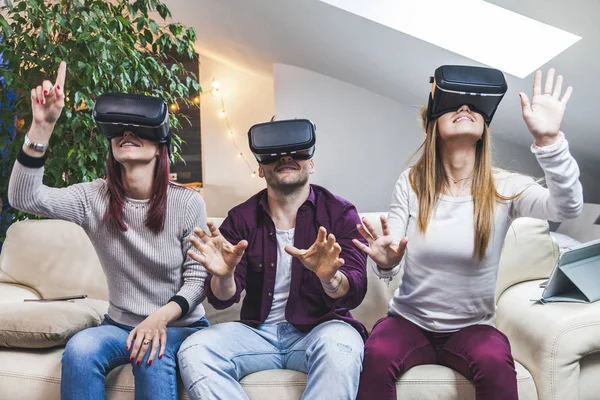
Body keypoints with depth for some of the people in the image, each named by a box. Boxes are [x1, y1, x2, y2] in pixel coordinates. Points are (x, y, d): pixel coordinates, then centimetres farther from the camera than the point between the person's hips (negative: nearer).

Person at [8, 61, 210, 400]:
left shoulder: (188, 202, -10)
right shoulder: (95, 198, -3)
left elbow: (197, 279, -7)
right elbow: (23, 198, -16)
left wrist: (161, 317, -26)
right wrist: (43, 125, -26)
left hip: (180, 324, -2)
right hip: (121, 324, 3)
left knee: (153, 357, -35)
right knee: (80, 349, -28)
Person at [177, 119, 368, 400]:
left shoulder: (340, 213, -2)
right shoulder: (241, 218, 4)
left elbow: (354, 293, -12)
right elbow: (222, 300, -2)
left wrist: (329, 278, -37)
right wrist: (224, 276, -27)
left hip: (320, 328, -2)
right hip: (258, 331, 3)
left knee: (340, 348, -36)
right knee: (193, 352, -23)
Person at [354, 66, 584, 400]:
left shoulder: (504, 187, -7)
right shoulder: (411, 183, -4)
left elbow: (568, 207, -26)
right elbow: (392, 259, -7)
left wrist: (548, 140, -41)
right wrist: (386, 263, -32)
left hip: (472, 327, 0)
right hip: (409, 320, 1)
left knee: (495, 361, -33)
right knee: (378, 355, -31)